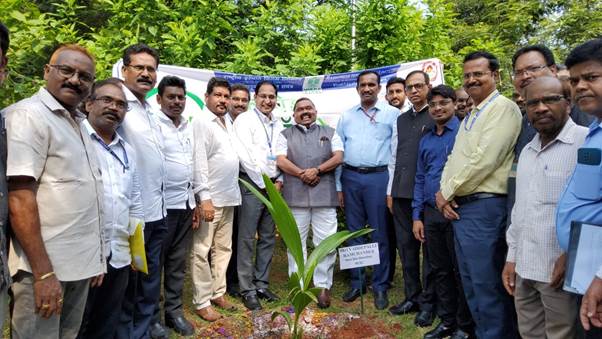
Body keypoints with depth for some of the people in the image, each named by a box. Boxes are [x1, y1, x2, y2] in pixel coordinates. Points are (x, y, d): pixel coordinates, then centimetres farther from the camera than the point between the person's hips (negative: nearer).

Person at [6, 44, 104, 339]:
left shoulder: (77, 122, 13)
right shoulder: (28, 115, -11)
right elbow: (20, 199, -19)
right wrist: (44, 272, -22)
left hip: (80, 265, 8)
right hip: (45, 268, -8)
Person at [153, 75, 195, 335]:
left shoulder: (189, 126, 12)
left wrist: (194, 200, 15)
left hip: (186, 203, 6)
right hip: (162, 204, -6)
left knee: (178, 261, 13)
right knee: (155, 262, 6)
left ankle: (174, 311, 25)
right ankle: (152, 316, 20)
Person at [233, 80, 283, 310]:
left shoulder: (278, 124, 13)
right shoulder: (244, 120, -4)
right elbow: (246, 156, -12)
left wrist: (279, 181, 1)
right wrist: (265, 184, -10)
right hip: (252, 184, -6)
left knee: (268, 239, 10)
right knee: (247, 239, -1)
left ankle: (262, 285, 22)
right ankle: (247, 290, 9)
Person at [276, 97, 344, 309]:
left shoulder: (329, 133, 17)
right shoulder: (286, 135, 15)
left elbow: (338, 157, 4)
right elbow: (281, 161, 2)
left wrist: (317, 170, -11)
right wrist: (302, 174, -11)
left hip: (325, 195, 0)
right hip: (295, 195, 0)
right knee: (296, 242, 5)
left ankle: (323, 286, 11)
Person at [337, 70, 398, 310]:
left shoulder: (392, 114, 1)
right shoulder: (346, 116, 11)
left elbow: (397, 151, -2)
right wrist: (338, 186, 5)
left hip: (378, 177, -3)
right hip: (350, 177, 4)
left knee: (379, 234, 3)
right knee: (353, 232, 11)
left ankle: (380, 286, 18)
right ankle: (356, 283, 24)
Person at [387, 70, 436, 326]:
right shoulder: (401, 119, 15)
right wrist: (390, 191, 12)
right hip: (401, 194, 6)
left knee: (429, 248, 6)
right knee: (406, 246, 13)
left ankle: (428, 302, 20)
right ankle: (411, 297, 28)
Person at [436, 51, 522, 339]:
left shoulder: (503, 108, -8)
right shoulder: (471, 115, 20)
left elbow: (484, 160, -18)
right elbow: (454, 158, 17)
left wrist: (447, 192, -9)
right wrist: (444, 193, 0)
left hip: (483, 207, -9)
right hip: (458, 207, 9)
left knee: (487, 285, -1)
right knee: (471, 282, 17)